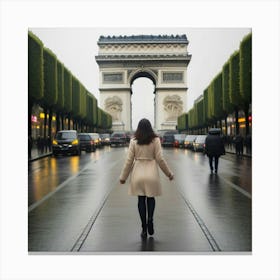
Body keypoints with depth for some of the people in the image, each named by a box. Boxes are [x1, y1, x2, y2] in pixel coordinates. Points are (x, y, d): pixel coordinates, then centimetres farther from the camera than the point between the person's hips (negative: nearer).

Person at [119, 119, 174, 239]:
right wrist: (169, 173, 8)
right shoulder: (155, 140, -4)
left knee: (141, 199, 9)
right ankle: (150, 218, -8)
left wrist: (123, 177, 9)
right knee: (151, 197, 16)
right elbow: (160, 159, -4)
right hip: (151, 173, 0)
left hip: (138, 173, 1)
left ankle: (144, 229, 9)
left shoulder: (133, 141, -2)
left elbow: (129, 160, -1)